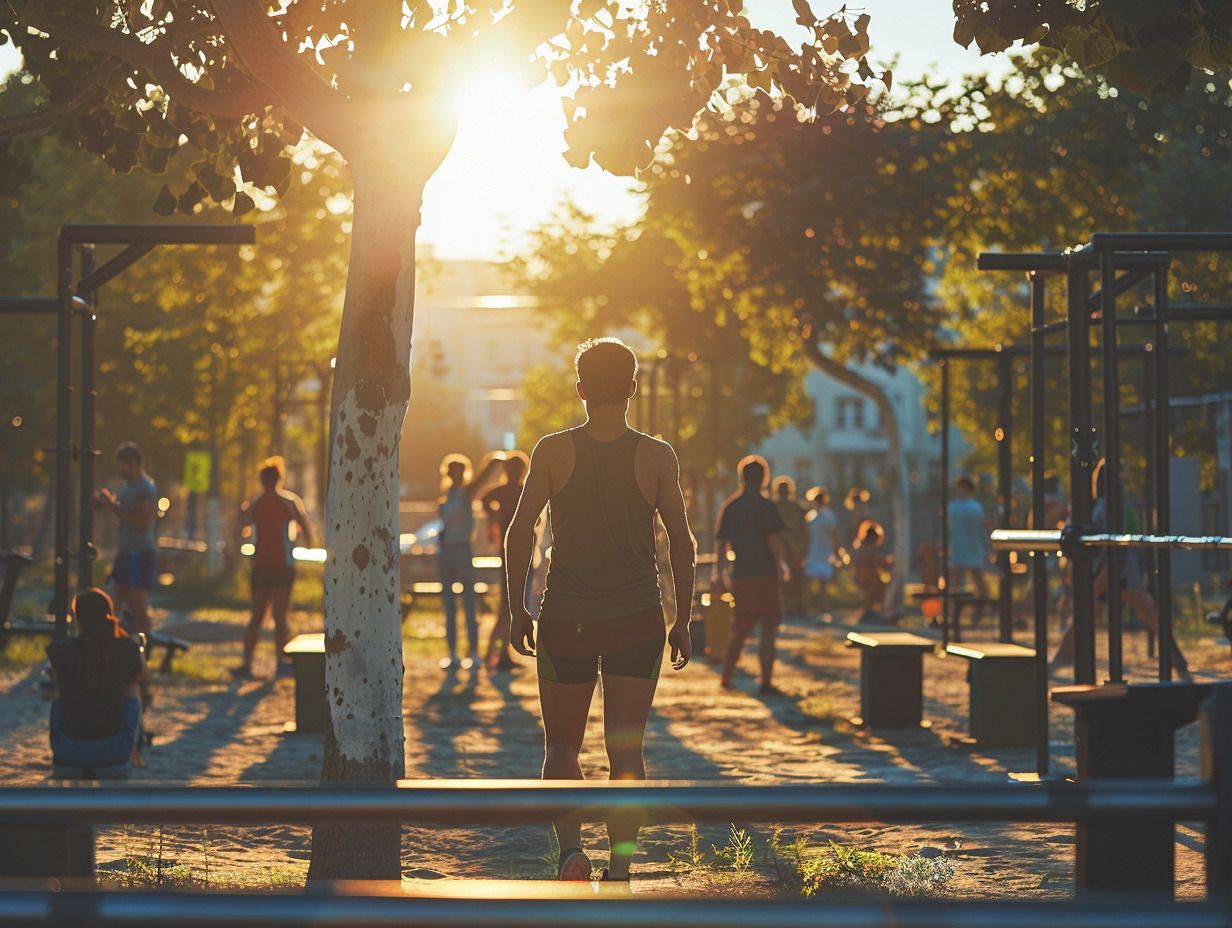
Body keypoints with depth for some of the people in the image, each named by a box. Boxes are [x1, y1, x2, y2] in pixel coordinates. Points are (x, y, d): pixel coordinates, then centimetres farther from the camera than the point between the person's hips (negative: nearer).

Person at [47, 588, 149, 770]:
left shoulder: (58, 649, -6)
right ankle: (132, 751, 44)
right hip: (114, 752, 0)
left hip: (68, 752, 1)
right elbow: (144, 676, 18)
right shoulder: (127, 648, -6)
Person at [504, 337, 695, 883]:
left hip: (565, 621, 0)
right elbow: (681, 544, -1)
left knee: (562, 746, 13)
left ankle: (571, 848, -6)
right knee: (626, 750, 6)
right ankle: (620, 865, -2)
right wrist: (683, 623, 7)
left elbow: (519, 534, -5)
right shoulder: (657, 457, -2)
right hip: (637, 622, 0)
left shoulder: (553, 451, -4)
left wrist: (517, 612, 3)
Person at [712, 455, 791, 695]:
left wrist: (717, 576, 17)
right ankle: (766, 682, -7)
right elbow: (774, 540, -13)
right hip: (763, 574, -6)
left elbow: (720, 543, 12)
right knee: (768, 628, -2)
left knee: (742, 627, 20)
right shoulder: (764, 506, -9)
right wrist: (785, 566, 2)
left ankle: (726, 677, 22)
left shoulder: (728, 506, 9)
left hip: (739, 576, 6)